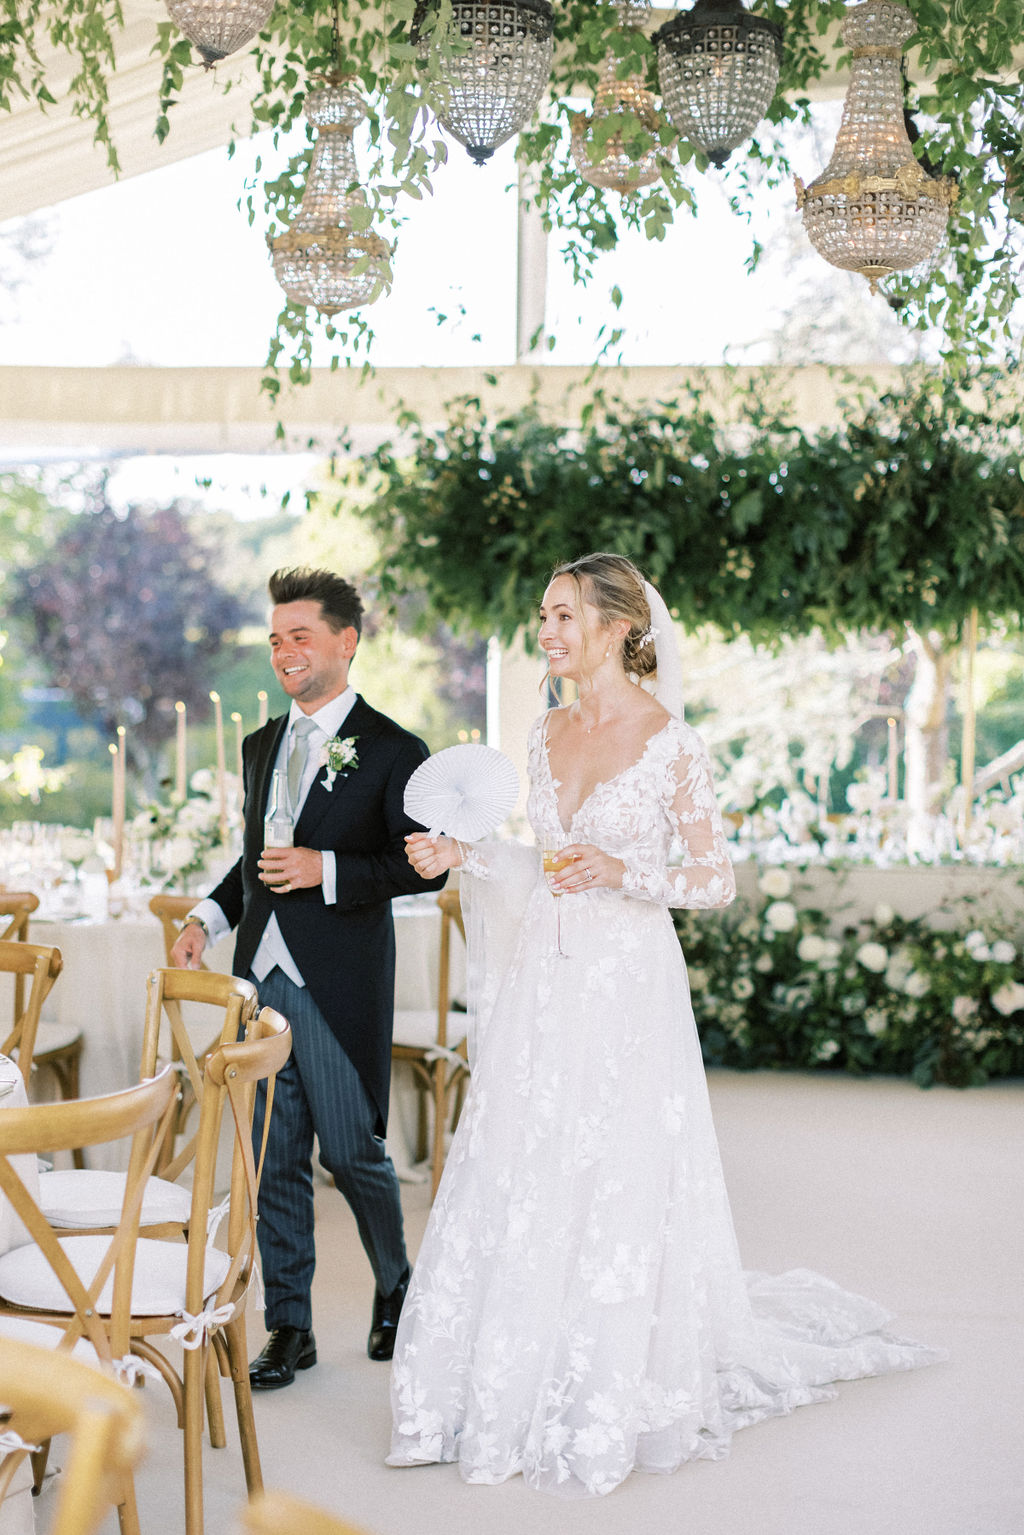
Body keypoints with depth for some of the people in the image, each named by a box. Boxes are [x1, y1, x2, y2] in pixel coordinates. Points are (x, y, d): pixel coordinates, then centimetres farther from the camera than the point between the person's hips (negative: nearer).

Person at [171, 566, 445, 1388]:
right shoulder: (261, 746, 15)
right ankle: (290, 1328, 17)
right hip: (262, 977, 6)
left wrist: (327, 871, -17)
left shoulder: (392, 750, -5)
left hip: (340, 985, -6)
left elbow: (426, 865, -9)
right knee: (274, 1159, 7)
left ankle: (395, 1287, 28)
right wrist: (210, 916, 7)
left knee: (353, 1151, 2)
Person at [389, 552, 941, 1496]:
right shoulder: (548, 736, 10)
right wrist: (463, 858, 5)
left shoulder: (671, 742, -9)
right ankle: (513, 1381, 16)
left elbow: (717, 880, -8)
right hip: (543, 987, 6)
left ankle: (611, 1404, 14)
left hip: (627, 992, -6)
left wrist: (623, 871, -22)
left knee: (617, 1190, 0)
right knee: (520, 1189, 6)